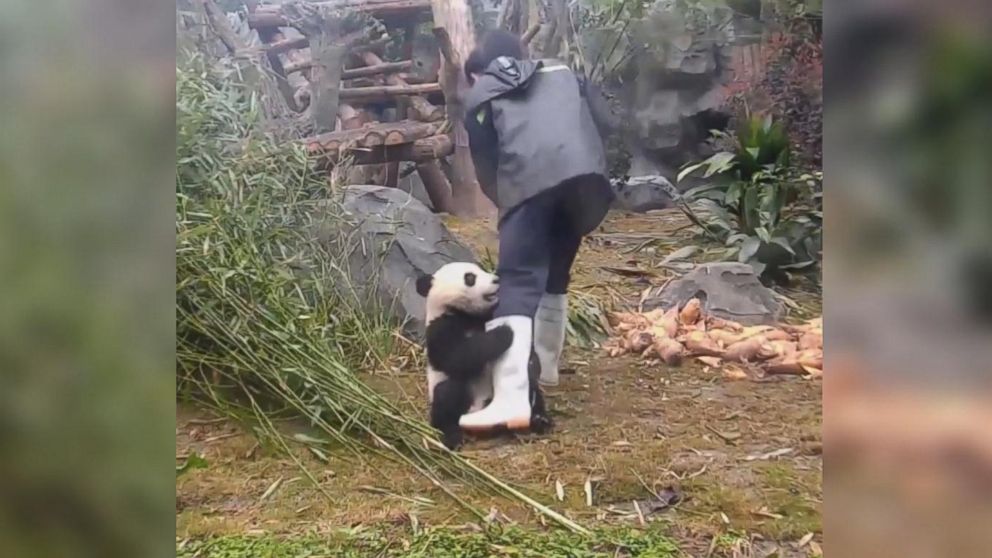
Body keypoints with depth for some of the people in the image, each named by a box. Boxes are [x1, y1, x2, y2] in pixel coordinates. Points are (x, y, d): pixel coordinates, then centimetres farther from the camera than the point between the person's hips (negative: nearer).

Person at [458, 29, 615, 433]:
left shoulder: (479, 98, 23)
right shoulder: (561, 73, 33)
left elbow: (486, 165, 19)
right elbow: (596, 127, 26)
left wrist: (506, 202, 31)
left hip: (530, 183, -4)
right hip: (584, 175, 5)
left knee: (518, 284, -12)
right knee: (555, 277, 22)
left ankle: (511, 400, -25)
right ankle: (545, 366, 30)